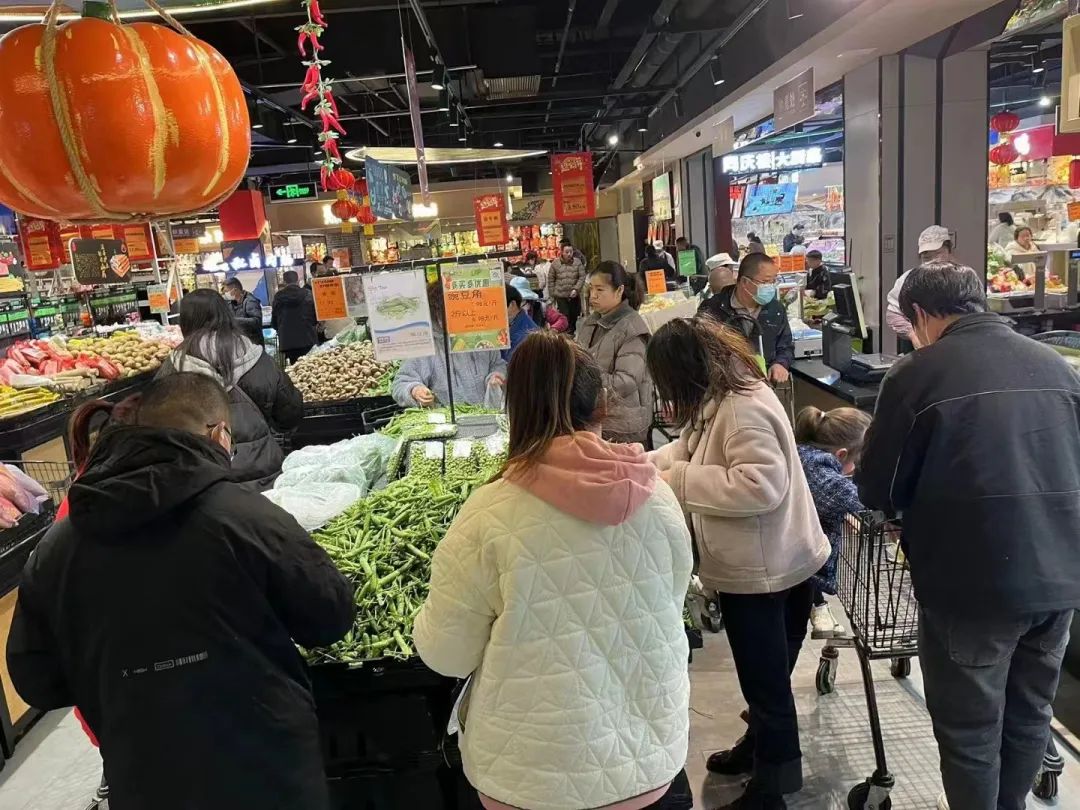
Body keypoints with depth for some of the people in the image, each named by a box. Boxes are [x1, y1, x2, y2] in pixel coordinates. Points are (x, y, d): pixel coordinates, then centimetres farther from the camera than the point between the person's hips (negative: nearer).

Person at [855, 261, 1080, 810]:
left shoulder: (916, 375, -10)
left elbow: (879, 493, -5)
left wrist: (861, 477, 17)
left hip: (974, 582, -6)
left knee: (969, 729, 11)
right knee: (1030, 714, 23)